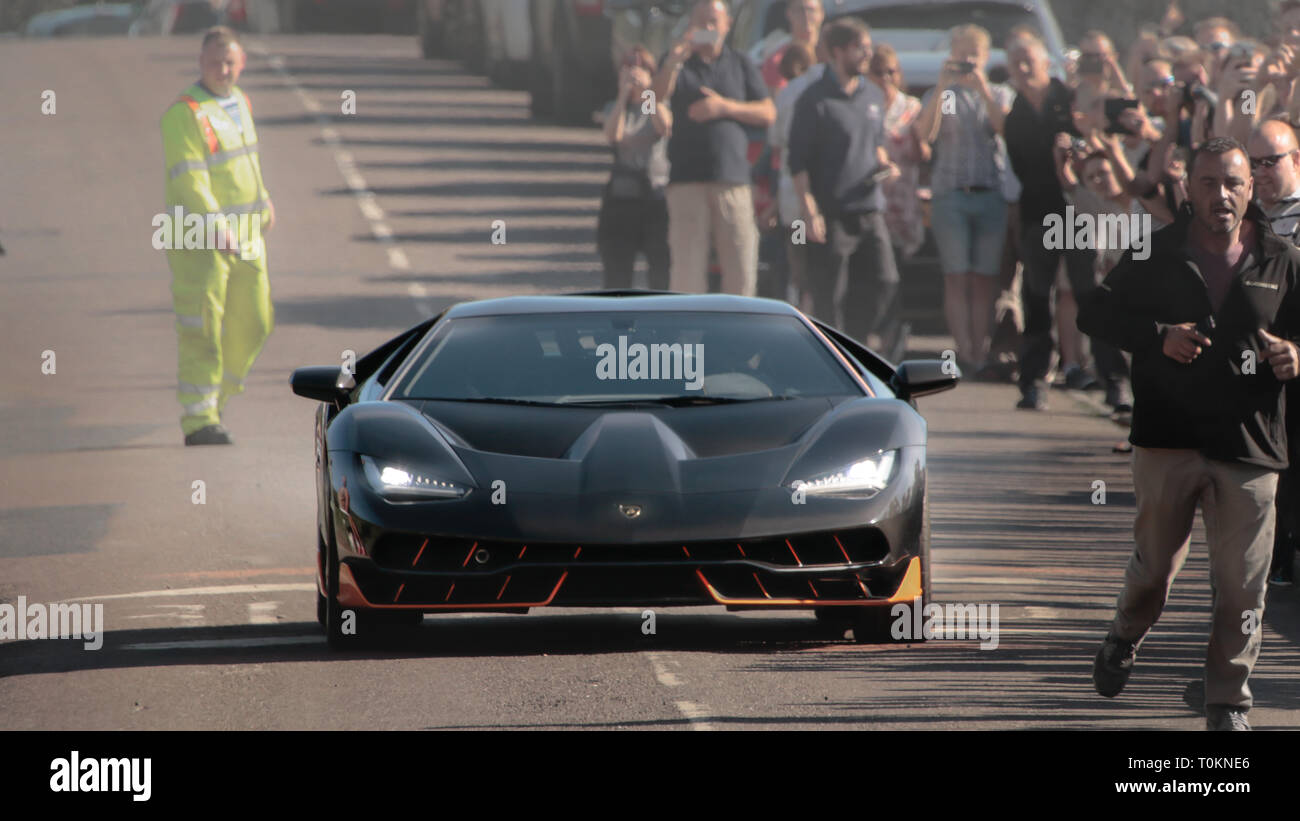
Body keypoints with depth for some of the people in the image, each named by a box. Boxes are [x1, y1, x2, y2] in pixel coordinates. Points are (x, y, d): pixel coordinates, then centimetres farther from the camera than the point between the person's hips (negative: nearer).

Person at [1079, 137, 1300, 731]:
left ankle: (1229, 704, 9)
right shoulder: (1157, 255, 5)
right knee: (1155, 564, 13)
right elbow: (1095, 313, 7)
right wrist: (1159, 336, -9)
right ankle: (1125, 638, 44)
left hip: (1249, 447, 0)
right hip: (1168, 441, 0)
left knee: (1242, 587, -2)